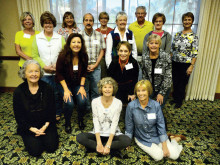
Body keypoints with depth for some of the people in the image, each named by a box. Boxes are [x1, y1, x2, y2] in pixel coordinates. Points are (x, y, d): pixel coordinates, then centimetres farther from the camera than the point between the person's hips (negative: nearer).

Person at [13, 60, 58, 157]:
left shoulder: (47, 88, -8)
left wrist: (46, 125, -14)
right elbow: (18, 115, -5)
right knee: (35, 151, -12)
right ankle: (30, 138, 19)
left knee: (51, 147, -8)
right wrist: (31, 129, -15)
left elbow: (52, 110, -3)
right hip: (28, 126, 0)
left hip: (46, 124, 1)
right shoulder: (18, 91, -9)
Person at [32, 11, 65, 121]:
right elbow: (35, 55, 1)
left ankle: (57, 114, 28)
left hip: (58, 72, 0)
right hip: (43, 72, 0)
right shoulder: (37, 38, 5)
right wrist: (44, 66, -11)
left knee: (57, 93, 8)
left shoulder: (60, 38, 4)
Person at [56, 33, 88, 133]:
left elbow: (84, 72, 5)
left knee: (82, 101, -21)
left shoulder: (84, 56, -7)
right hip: (65, 84, -2)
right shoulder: (63, 56, -16)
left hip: (78, 84, 3)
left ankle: (80, 120, 10)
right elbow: (59, 74, -9)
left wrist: (82, 86, -6)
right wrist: (66, 89, -15)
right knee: (69, 103, -24)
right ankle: (67, 123, 6)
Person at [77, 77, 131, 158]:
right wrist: (99, 143, -22)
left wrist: (108, 145, -22)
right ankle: (113, 151, -18)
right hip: (98, 134, 1)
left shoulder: (118, 103, -10)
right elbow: (96, 122, -11)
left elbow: (114, 124, -14)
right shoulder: (95, 102, -7)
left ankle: (93, 147, -18)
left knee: (127, 140, -29)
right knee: (80, 137, -24)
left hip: (113, 134, -1)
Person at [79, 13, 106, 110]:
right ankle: (86, 109, 23)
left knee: (96, 90, 5)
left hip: (96, 67, 1)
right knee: (84, 89, 7)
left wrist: (95, 65, -6)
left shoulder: (99, 35, 5)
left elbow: (102, 50, 4)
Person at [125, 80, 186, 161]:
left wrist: (164, 146, -11)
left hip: (156, 136, 1)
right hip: (142, 139, -1)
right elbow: (129, 126, -6)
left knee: (174, 155, -8)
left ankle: (175, 138, 21)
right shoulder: (131, 106, -18)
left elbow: (161, 125, -10)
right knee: (158, 156, -22)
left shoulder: (156, 105, -15)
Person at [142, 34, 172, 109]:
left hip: (163, 88, -2)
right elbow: (144, 75, 2)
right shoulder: (144, 56, -6)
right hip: (150, 88, 3)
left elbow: (168, 77, -14)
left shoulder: (166, 56, -15)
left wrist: (161, 93, -16)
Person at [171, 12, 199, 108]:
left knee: (182, 83, 7)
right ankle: (175, 98, 32)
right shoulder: (177, 34, 7)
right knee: (175, 82, 12)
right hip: (175, 63, 4)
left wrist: (191, 66, -15)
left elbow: (195, 53, -8)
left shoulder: (194, 36, -6)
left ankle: (180, 101, 25)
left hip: (186, 64, -4)